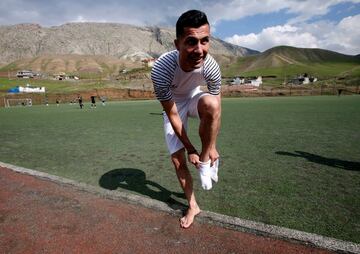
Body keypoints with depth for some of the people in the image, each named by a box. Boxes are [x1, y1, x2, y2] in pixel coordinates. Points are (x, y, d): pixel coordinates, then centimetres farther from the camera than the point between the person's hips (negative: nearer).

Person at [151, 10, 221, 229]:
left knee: (210, 103, -37)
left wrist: (212, 146, -15)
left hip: (194, 97, 1)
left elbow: (216, 111, -18)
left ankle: (205, 161, -15)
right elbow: (172, 115, -28)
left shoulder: (211, 66, -29)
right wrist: (190, 149, -22)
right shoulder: (161, 70, -36)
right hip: (173, 104, 0)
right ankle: (193, 206, 20)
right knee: (178, 159, -3)